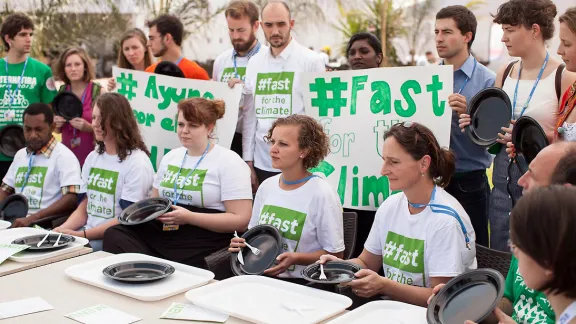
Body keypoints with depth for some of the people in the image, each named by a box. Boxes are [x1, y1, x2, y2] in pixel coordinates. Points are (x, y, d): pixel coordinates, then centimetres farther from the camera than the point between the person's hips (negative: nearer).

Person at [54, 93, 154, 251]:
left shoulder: (137, 163, -9)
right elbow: (83, 209, 15)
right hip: (88, 233, 7)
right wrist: (63, 229, -5)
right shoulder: (92, 157, 15)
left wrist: (82, 235, -19)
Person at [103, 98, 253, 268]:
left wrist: (190, 217, -17)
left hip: (203, 246, -6)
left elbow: (241, 220, -10)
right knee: (114, 235, -19)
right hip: (161, 234, 6)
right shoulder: (170, 157, 18)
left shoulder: (229, 162, -2)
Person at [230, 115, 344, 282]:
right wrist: (244, 243, -1)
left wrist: (295, 258, -21)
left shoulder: (322, 194, -12)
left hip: (302, 283, -5)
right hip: (261, 276, 6)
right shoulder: (266, 186, 7)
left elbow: (335, 254, -8)